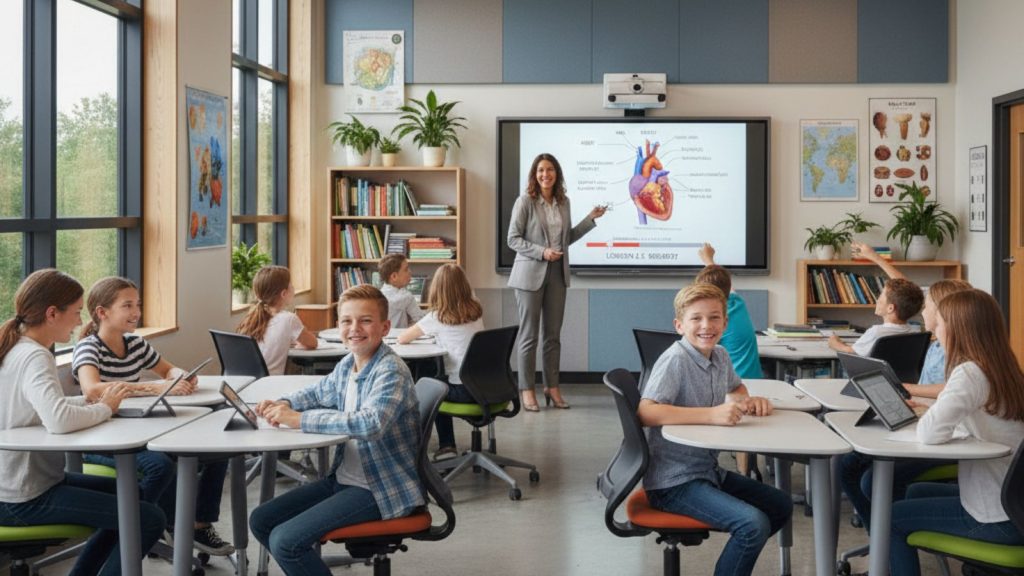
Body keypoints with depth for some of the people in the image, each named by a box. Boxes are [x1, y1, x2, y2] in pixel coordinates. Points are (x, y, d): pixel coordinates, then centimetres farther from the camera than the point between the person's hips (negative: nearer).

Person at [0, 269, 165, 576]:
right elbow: (58, 421, -39)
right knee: (149, 519, -15)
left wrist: (92, 400, 0)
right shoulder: (34, 357, -22)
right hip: (26, 499, -10)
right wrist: (105, 408, -20)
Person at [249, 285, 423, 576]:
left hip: (382, 489, -9)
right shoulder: (347, 364, 6)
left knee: (285, 540, -19)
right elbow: (319, 392, 27)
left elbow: (370, 423, -37)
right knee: (261, 520, 9)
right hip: (344, 478, 9)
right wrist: (284, 404, 5)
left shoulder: (391, 371, -20)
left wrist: (299, 418, -30)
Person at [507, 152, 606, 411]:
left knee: (553, 334, 8)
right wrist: (542, 252, -19)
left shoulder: (563, 202, 9)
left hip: (557, 274, 5)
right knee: (529, 334, 1)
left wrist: (591, 218, 9)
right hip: (531, 273, -5)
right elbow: (513, 239, -9)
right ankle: (527, 389, 8)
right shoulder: (525, 201, -7)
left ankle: (552, 387, 17)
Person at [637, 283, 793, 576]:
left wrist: (749, 401, 3)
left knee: (781, 505, 15)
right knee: (754, 524, -23)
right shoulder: (675, 360, -19)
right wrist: (712, 414, -37)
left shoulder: (720, 356, 6)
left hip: (709, 471, 9)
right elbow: (645, 413, -32)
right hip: (674, 482, -9)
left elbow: (736, 388, 28)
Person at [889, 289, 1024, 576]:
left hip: (998, 518, -9)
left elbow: (931, 433, -31)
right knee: (917, 492, 28)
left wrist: (922, 418, -10)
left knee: (891, 518, 9)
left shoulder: (970, 373, -20)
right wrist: (930, 409, 7)